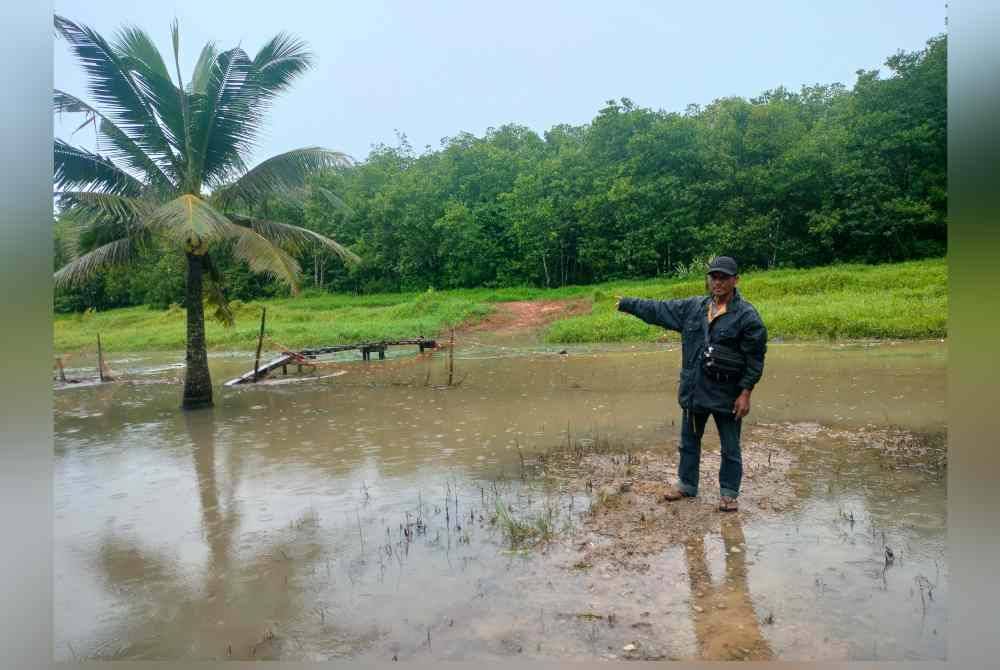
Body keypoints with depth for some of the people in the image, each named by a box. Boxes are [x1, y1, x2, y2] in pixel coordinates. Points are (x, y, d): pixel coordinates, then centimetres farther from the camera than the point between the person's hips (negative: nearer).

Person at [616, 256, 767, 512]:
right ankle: (686, 484, 34)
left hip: (727, 394, -4)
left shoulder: (747, 315, -11)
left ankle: (729, 493, 24)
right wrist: (625, 303, 11)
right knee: (689, 441, 18)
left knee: (730, 448, 8)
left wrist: (745, 393, -12)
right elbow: (658, 310, 10)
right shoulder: (692, 307, 3)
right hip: (694, 391, 5)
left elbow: (755, 358, -9)